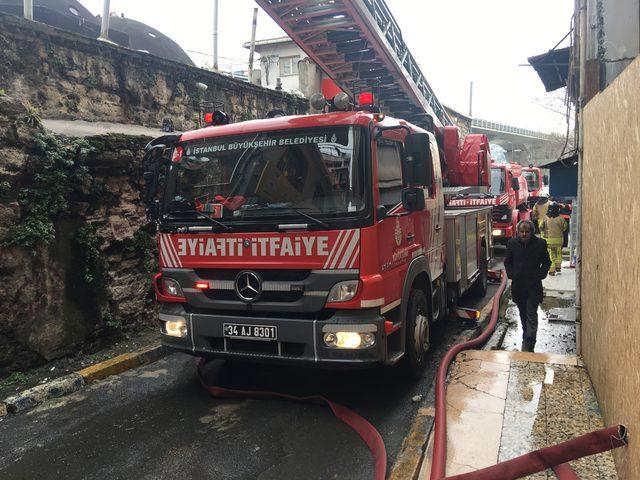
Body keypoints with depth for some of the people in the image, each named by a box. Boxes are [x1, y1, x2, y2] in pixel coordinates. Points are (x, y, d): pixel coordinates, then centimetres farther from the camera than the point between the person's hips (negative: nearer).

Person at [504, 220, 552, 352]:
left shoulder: (540, 243, -5)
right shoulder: (512, 243, 1)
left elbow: (546, 262, 6)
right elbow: (507, 262, 13)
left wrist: (541, 275, -5)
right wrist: (510, 274, 1)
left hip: (534, 285, -3)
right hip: (518, 284, 3)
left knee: (531, 315, -7)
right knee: (523, 314, 16)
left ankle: (528, 345, -9)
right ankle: (527, 338, 33)